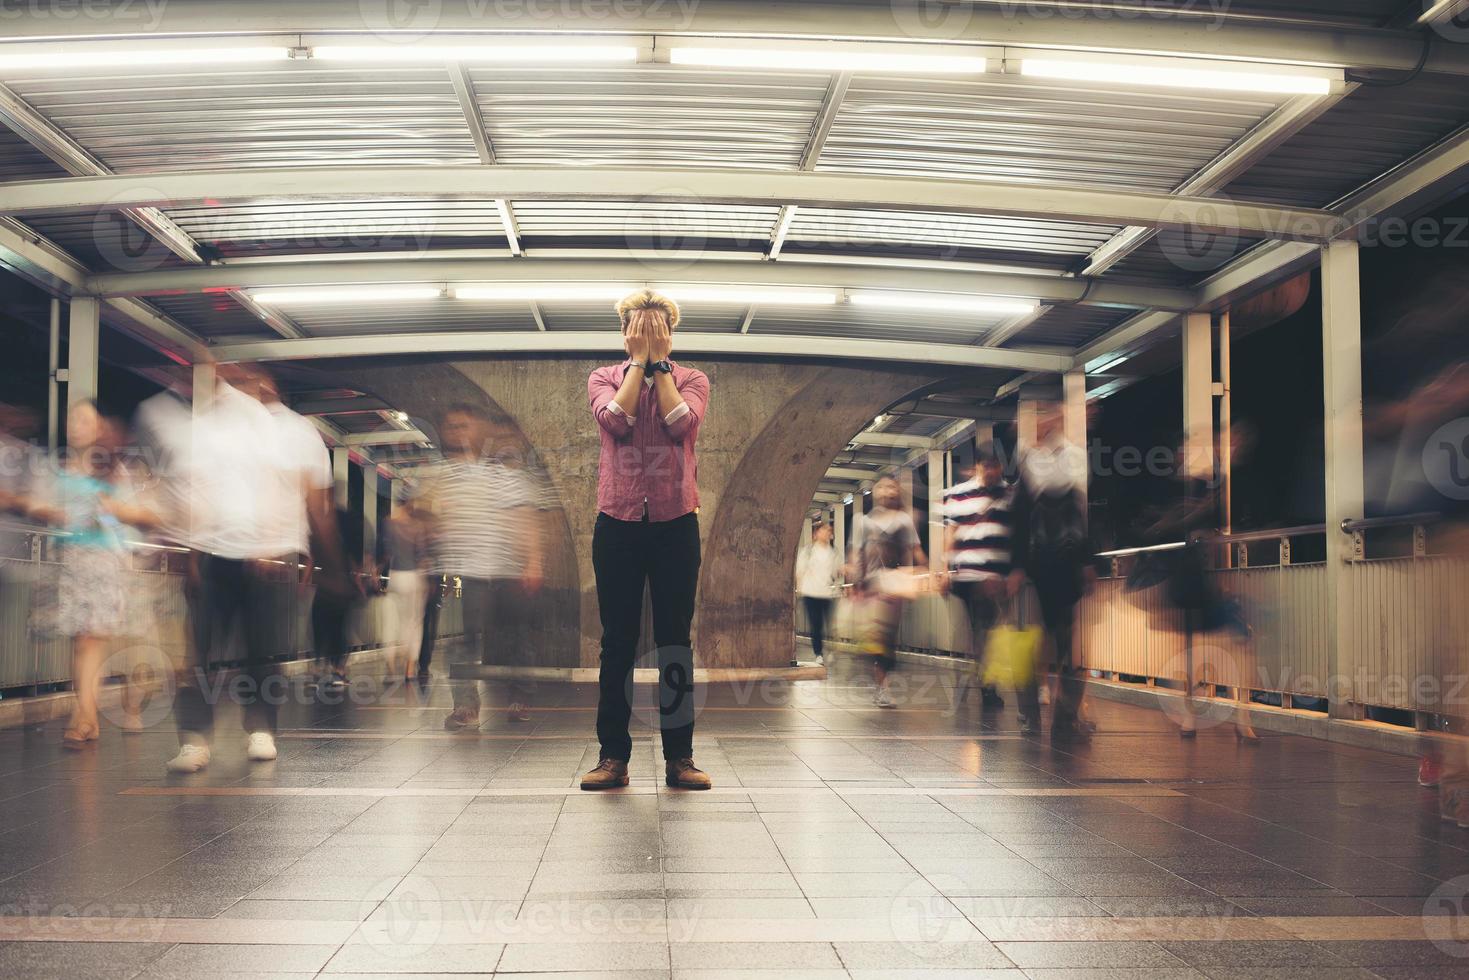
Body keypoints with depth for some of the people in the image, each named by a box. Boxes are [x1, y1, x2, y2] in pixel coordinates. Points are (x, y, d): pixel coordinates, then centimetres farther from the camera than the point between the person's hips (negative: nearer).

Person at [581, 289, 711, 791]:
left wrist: (660, 361, -5)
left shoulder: (692, 379, 8)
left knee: (675, 640, 3)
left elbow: (681, 421, -12)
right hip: (617, 524, 0)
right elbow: (616, 419, -11)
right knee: (617, 641, 3)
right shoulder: (604, 378, 9)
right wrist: (639, 360, -5)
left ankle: (679, 758, 8)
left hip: (675, 524, 0)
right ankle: (614, 756, 9)